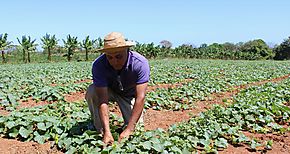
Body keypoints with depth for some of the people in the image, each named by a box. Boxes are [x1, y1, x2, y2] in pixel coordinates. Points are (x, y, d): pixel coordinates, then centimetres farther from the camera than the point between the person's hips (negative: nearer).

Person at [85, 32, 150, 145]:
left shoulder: (140, 63, -34)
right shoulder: (98, 65, -32)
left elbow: (140, 98, -38)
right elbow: (102, 100, -35)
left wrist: (129, 129, -45)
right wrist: (107, 132, -45)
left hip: (130, 94, -1)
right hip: (109, 90, 1)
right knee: (91, 92, -30)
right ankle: (99, 130, -12)